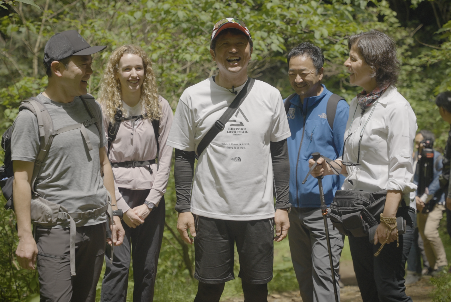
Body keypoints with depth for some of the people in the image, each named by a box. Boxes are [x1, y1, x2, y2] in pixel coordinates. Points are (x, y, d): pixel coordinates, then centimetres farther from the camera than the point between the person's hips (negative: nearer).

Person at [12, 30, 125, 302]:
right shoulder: (32, 115, -8)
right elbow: (22, 179, -9)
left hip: (95, 226, 6)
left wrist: (114, 215, 14)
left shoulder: (92, 107, 11)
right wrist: (25, 235, -12)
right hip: (56, 230, -6)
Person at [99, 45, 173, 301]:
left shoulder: (160, 107, 4)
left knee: (148, 269, 5)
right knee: (118, 266, -9)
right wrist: (122, 208, -10)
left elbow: (166, 158, 1)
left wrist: (149, 204, -6)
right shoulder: (104, 109, -2)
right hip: (116, 194, -2)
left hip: (151, 196, 3)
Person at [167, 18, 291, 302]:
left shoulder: (270, 96, 3)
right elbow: (184, 158, 4)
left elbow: (279, 155, 8)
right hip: (210, 212, -1)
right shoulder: (193, 97, 0)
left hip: (259, 213, 1)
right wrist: (183, 208, -1)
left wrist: (283, 206, 5)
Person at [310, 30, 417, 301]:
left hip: (389, 208, -8)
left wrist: (388, 219, -22)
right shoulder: (356, 105, 14)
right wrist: (330, 168, 4)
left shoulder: (396, 107, -10)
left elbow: (400, 170, -16)